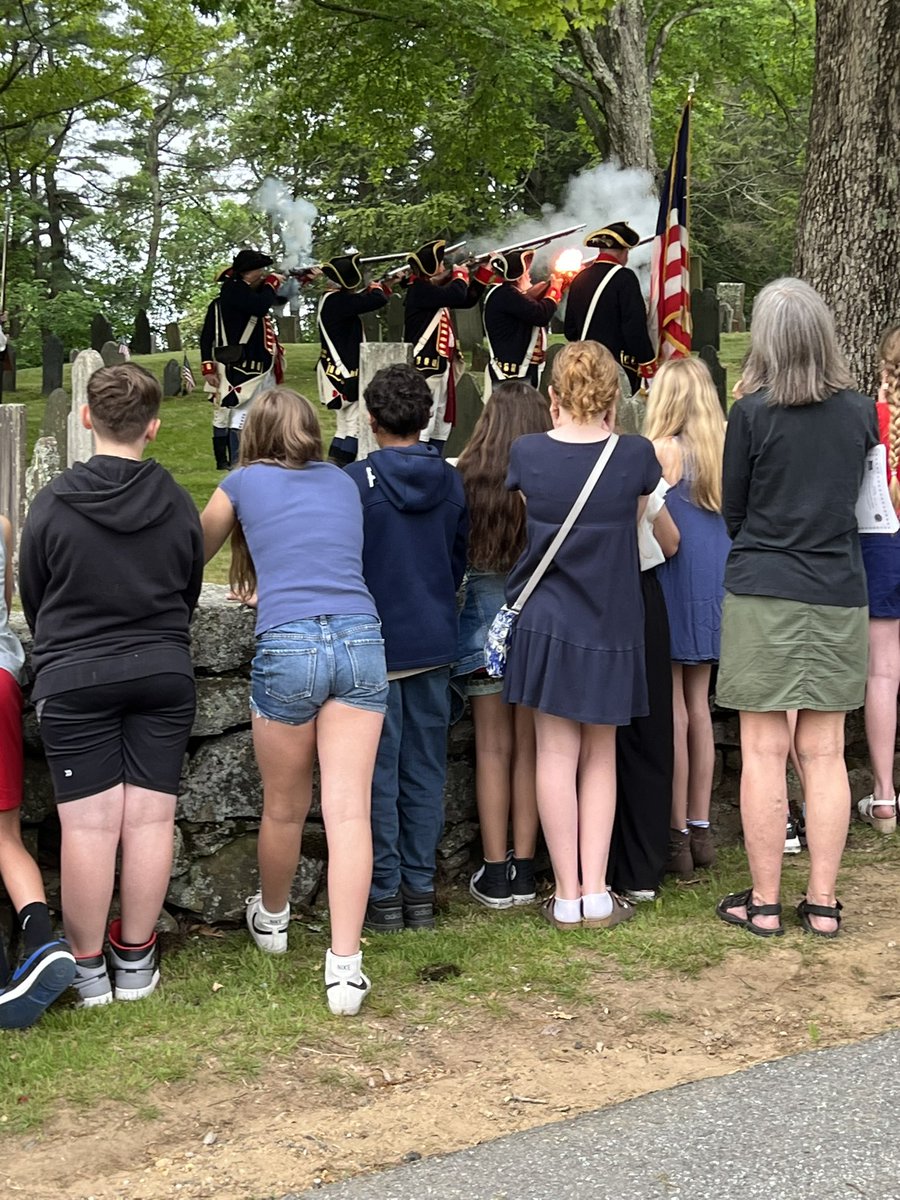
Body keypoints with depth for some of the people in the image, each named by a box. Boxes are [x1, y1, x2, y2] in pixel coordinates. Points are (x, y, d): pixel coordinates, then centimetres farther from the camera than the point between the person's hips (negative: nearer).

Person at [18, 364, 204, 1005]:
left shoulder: (53, 502, -9)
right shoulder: (179, 505, -2)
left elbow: (31, 596, 4)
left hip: (74, 681, -2)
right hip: (164, 675, 2)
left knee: (89, 825, 2)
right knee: (150, 819, 6)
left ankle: (87, 966, 10)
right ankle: (136, 958, 15)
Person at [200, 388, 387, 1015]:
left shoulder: (244, 483, 12)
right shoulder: (343, 482, 21)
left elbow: (195, 553, 29)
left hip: (287, 644, -2)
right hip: (361, 640, 2)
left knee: (285, 807, 16)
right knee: (349, 809, -1)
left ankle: (272, 917, 40)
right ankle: (345, 963, -5)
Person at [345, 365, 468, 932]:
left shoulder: (356, 481, -13)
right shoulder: (451, 482, 3)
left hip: (376, 645, -4)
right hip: (435, 643, 5)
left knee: (379, 772, 3)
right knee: (426, 770, 10)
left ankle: (384, 895, 8)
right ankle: (421, 891, 16)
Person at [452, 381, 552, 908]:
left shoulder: (466, 479, -9)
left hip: (485, 620, 0)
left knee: (493, 749, 8)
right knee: (529, 748, 10)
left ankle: (495, 876, 11)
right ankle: (524, 870, 16)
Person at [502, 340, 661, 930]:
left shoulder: (527, 453, -6)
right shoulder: (636, 455, -9)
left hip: (546, 621, 0)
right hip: (612, 622, 0)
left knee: (557, 754, 5)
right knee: (601, 757, 12)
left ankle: (567, 897, 9)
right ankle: (597, 895, 11)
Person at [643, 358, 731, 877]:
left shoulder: (663, 451, -13)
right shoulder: (724, 450, 5)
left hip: (672, 584, -6)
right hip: (714, 586, 6)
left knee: (671, 711, -1)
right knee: (699, 706, 13)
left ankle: (675, 834, 4)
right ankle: (700, 828, 20)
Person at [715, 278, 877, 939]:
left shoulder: (752, 412, -8)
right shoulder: (861, 411, 2)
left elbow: (732, 511, 1)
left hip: (762, 594, -3)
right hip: (840, 594, 3)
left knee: (763, 753, 2)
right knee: (825, 753, 8)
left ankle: (764, 902, 8)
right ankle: (823, 902, 13)